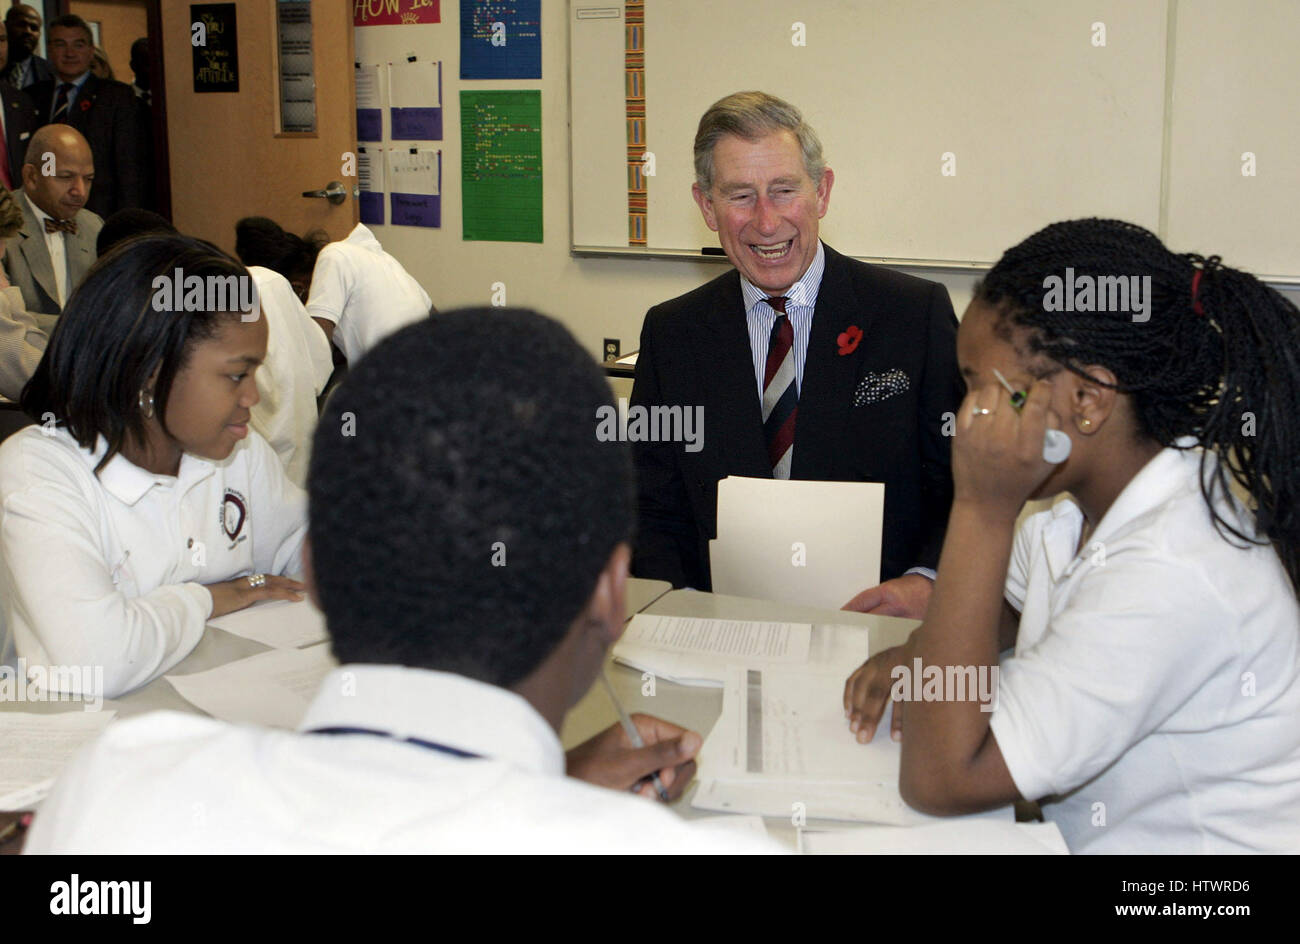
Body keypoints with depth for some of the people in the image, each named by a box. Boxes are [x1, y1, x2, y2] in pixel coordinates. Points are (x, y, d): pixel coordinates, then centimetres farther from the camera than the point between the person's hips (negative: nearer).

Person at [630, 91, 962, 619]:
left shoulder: (917, 314, 2)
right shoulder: (671, 334, 10)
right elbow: (653, 508, 11)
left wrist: (925, 582, -17)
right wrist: (683, 604, -9)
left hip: (880, 628, -1)